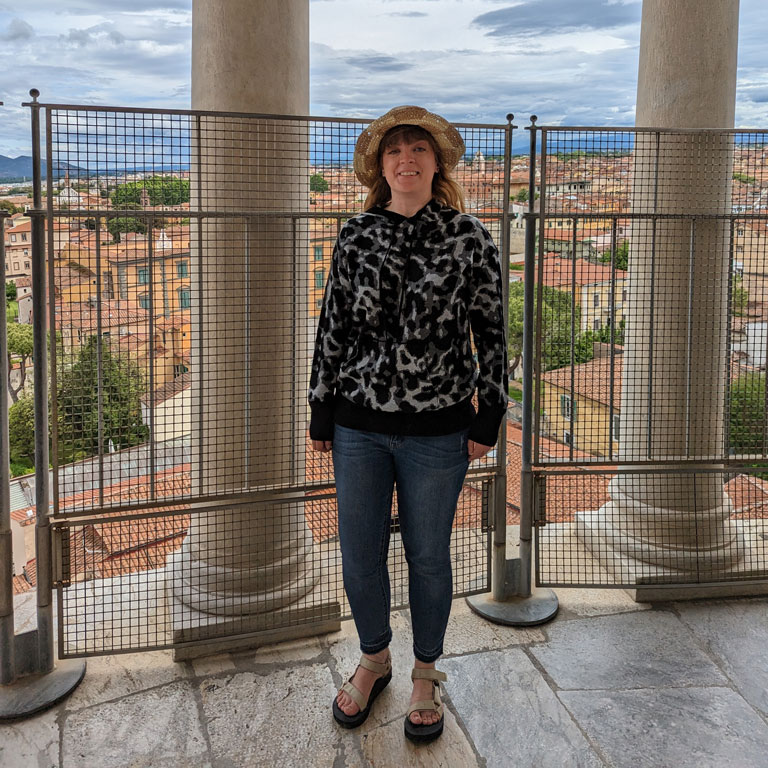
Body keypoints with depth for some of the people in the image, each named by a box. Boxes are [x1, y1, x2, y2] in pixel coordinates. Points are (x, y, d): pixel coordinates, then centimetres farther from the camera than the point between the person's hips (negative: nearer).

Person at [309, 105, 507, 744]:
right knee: (359, 554, 12)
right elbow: (333, 326, 6)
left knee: (429, 558, 11)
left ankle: (426, 674, 34)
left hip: (438, 430, -2)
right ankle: (375, 659, 38)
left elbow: (491, 332, 0)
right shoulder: (356, 236, 1)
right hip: (359, 426, 2)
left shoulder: (469, 237, -5)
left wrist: (487, 420, -1)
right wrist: (320, 414, 8)